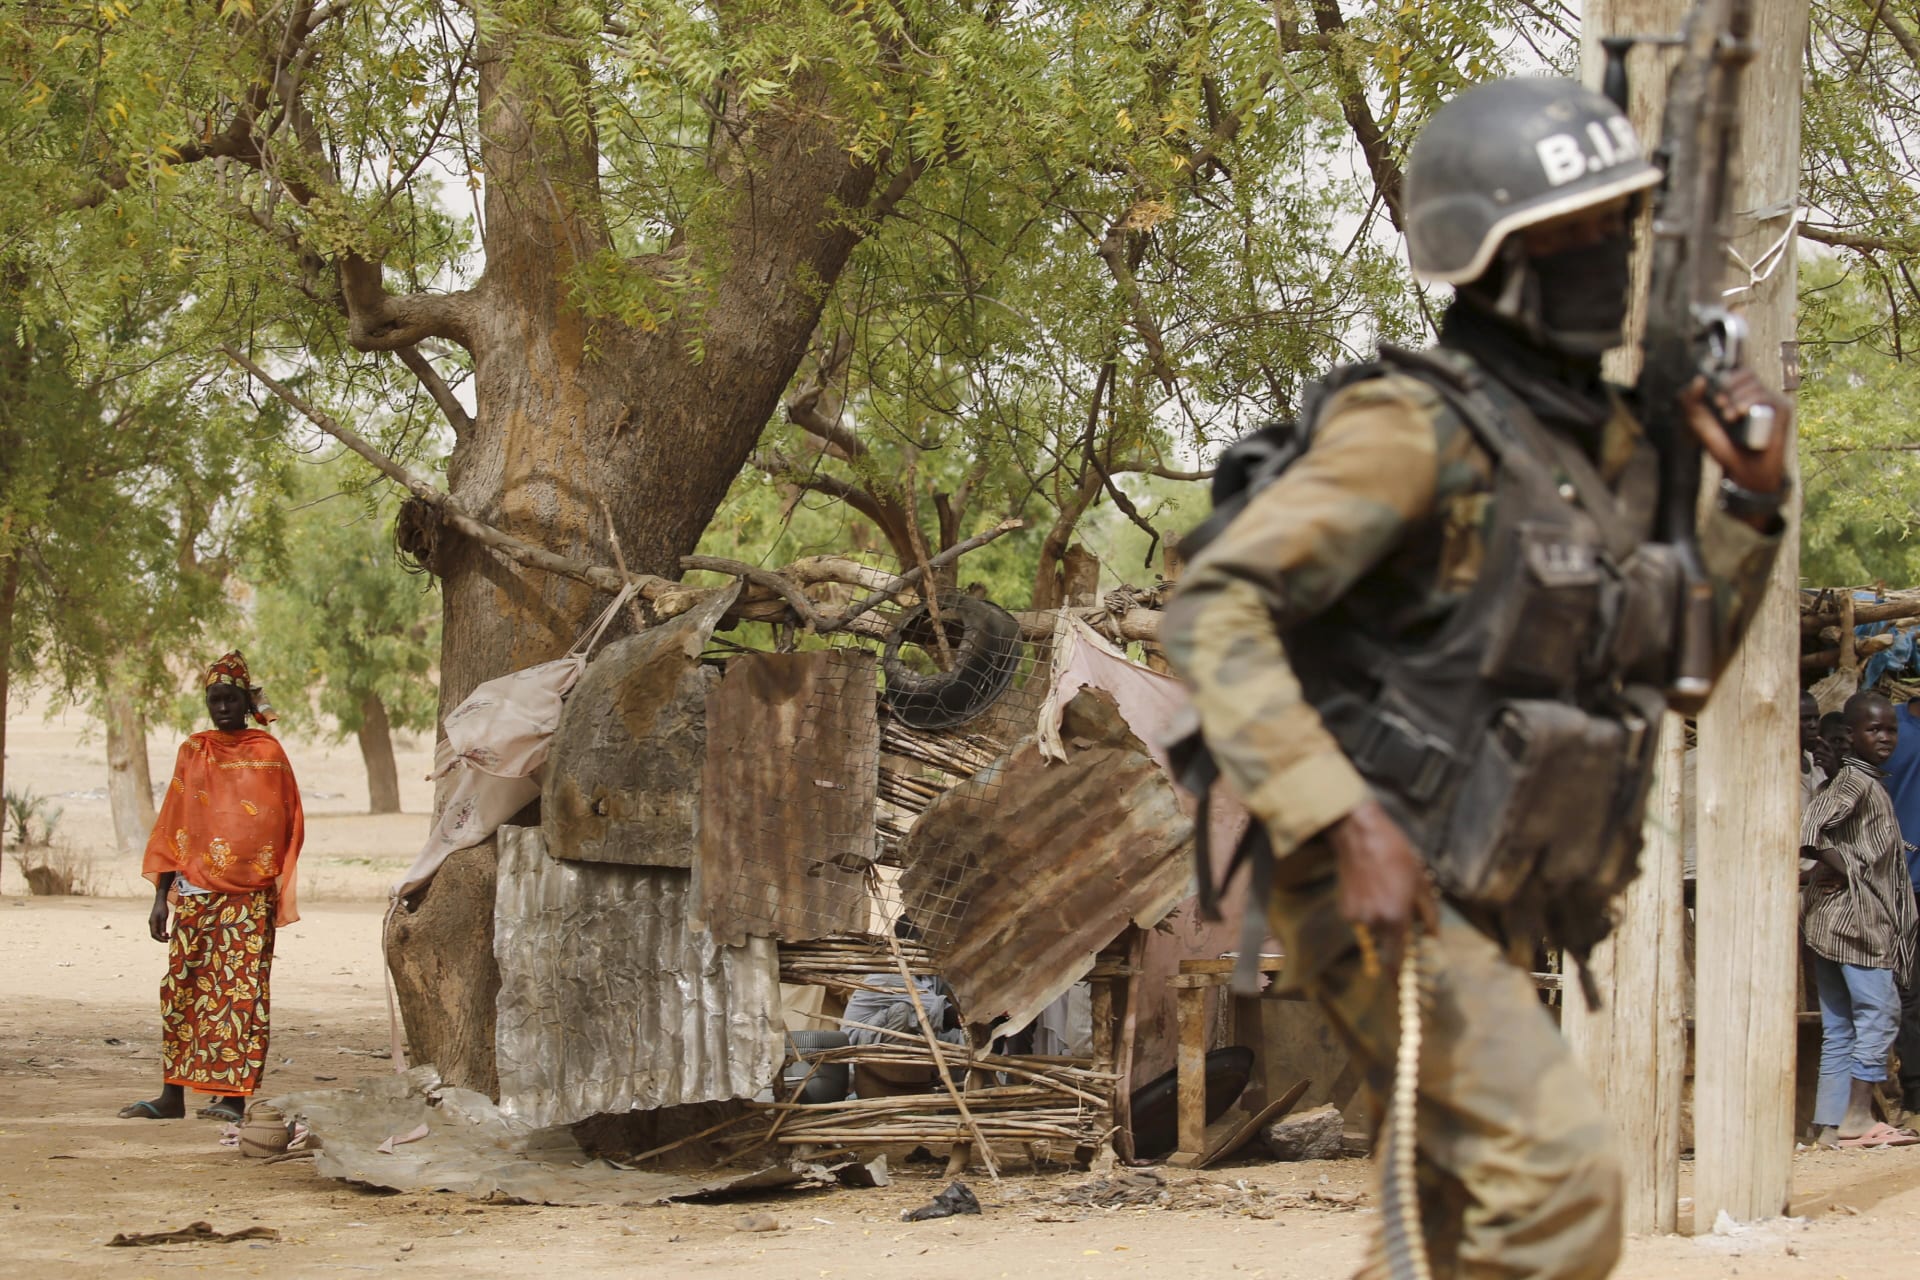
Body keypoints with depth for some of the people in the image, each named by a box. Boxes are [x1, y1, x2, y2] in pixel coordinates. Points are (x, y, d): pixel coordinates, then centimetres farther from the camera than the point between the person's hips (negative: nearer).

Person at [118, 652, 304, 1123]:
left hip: (250, 893, -3)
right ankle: (172, 1094, 8)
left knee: (242, 990, -7)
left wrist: (279, 894, -3)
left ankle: (231, 1095, -5)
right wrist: (161, 896, 5)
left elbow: (288, 824, 4)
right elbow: (172, 827, 11)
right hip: (195, 888, 3)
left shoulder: (267, 751, 3)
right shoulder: (193, 752, 10)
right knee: (182, 987, 3)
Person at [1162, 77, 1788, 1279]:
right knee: (1562, 1184, -20)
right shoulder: (1420, 428, -16)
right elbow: (1213, 613, -22)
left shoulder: (1608, 442, 10)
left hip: (1484, 912, 9)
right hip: (1380, 898, -9)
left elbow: (1674, 663, 19)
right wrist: (1347, 826, -30)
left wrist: (1755, 499, 4)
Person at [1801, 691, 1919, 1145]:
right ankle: (1857, 1119, -6)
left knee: (1839, 1028, 8)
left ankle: (1830, 1125, 8)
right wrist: (1846, 868, -16)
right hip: (1854, 915, -10)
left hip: (1840, 917, 10)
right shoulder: (1855, 781, -11)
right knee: (1879, 1012, -8)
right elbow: (1807, 829, -24)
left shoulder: (1868, 783, 19)